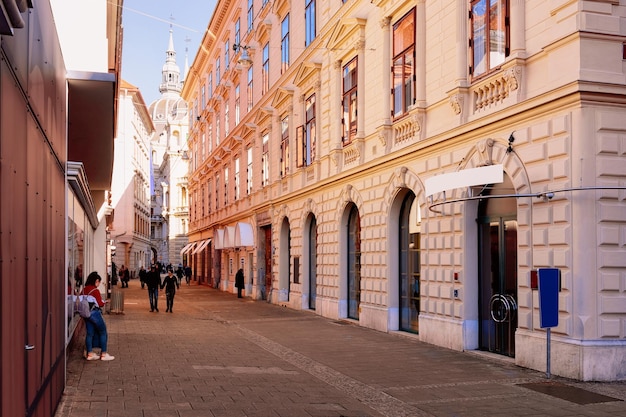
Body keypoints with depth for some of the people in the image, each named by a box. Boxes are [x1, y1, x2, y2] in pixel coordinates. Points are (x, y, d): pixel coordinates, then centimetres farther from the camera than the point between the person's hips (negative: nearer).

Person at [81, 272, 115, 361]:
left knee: (90, 333, 12)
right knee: (103, 333, 4)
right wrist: (104, 302, 7)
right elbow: (100, 304, -12)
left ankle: (90, 354, 15)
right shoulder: (95, 290, -15)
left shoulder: (84, 290, 5)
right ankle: (103, 354, 6)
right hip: (95, 313, -7)